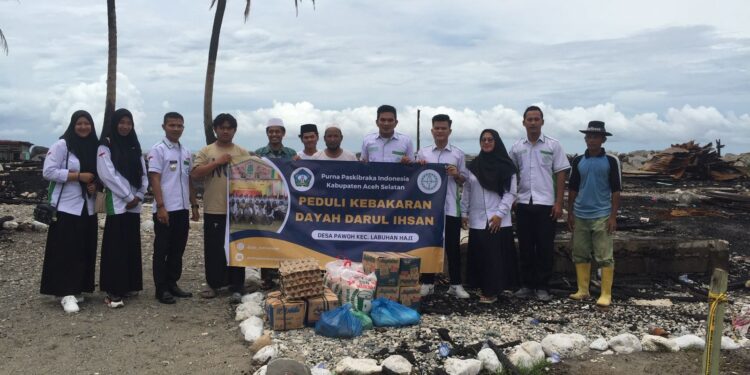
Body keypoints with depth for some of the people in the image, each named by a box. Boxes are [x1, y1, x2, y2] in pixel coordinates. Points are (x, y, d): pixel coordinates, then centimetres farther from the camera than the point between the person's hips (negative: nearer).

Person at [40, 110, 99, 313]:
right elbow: (48, 171, -12)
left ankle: (76, 289, 18)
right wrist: (78, 176, -16)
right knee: (66, 251, -6)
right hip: (66, 207, -5)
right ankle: (67, 293, -3)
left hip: (87, 207, 5)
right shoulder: (61, 145, -6)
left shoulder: (95, 147, 10)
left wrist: (95, 184, -2)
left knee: (84, 251, 7)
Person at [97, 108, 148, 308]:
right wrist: (128, 196, -12)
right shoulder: (106, 147, -3)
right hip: (117, 204, -6)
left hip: (134, 204, 6)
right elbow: (108, 175, -12)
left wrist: (139, 196, -3)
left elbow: (143, 174, 12)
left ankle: (129, 285, 18)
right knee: (116, 247, -7)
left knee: (132, 245, 9)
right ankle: (113, 291, -5)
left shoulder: (135, 147, 14)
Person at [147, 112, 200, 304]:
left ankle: (172, 284, 21)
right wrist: (160, 206, -17)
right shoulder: (158, 150, -6)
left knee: (177, 249, 11)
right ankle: (161, 289, 7)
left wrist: (194, 205, 14)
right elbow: (154, 180, -11)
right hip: (165, 209, -6)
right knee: (162, 250, 1)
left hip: (182, 208, 6)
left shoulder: (186, 152, 13)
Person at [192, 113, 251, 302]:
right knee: (213, 249, 7)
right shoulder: (206, 151, 5)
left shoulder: (243, 153, 7)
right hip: (213, 209, 0)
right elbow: (195, 174, -7)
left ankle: (236, 286, 12)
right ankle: (213, 283, 22)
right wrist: (218, 162, -13)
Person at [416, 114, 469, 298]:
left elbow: (464, 181, 9)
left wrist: (457, 174, -12)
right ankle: (427, 283, 15)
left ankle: (456, 284, 12)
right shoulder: (422, 152, 7)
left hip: (450, 208, -1)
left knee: (453, 246, 4)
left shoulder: (458, 154, 5)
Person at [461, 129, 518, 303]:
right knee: (480, 256, 4)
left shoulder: (506, 165, 0)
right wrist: (464, 212, 8)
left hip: (498, 220, -3)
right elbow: (466, 191, 14)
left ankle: (492, 291, 1)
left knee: (496, 256, -4)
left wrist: (499, 214, -12)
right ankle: (485, 288, 12)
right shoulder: (473, 165, 11)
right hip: (477, 220, 3)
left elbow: (510, 192, -3)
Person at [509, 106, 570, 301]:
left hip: (546, 204, -2)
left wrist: (559, 203, -6)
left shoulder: (553, 145, 1)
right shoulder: (516, 147, 8)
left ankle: (542, 287, 11)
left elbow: (560, 175, 0)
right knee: (525, 247, 7)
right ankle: (527, 285, 17)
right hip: (523, 204, 2)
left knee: (544, 247, 1)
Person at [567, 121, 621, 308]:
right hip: (580, 216, 4)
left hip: (602, 216, -4)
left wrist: (613, 216, -8)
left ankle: (606, 294, 3)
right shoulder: (578, 161, 7)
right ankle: (583, 290, 18)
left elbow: (616, 191, -3)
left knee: (604, 257, -2)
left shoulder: (611, 161, -2)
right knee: (580, 254, 8)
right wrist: (570, 213, 8)